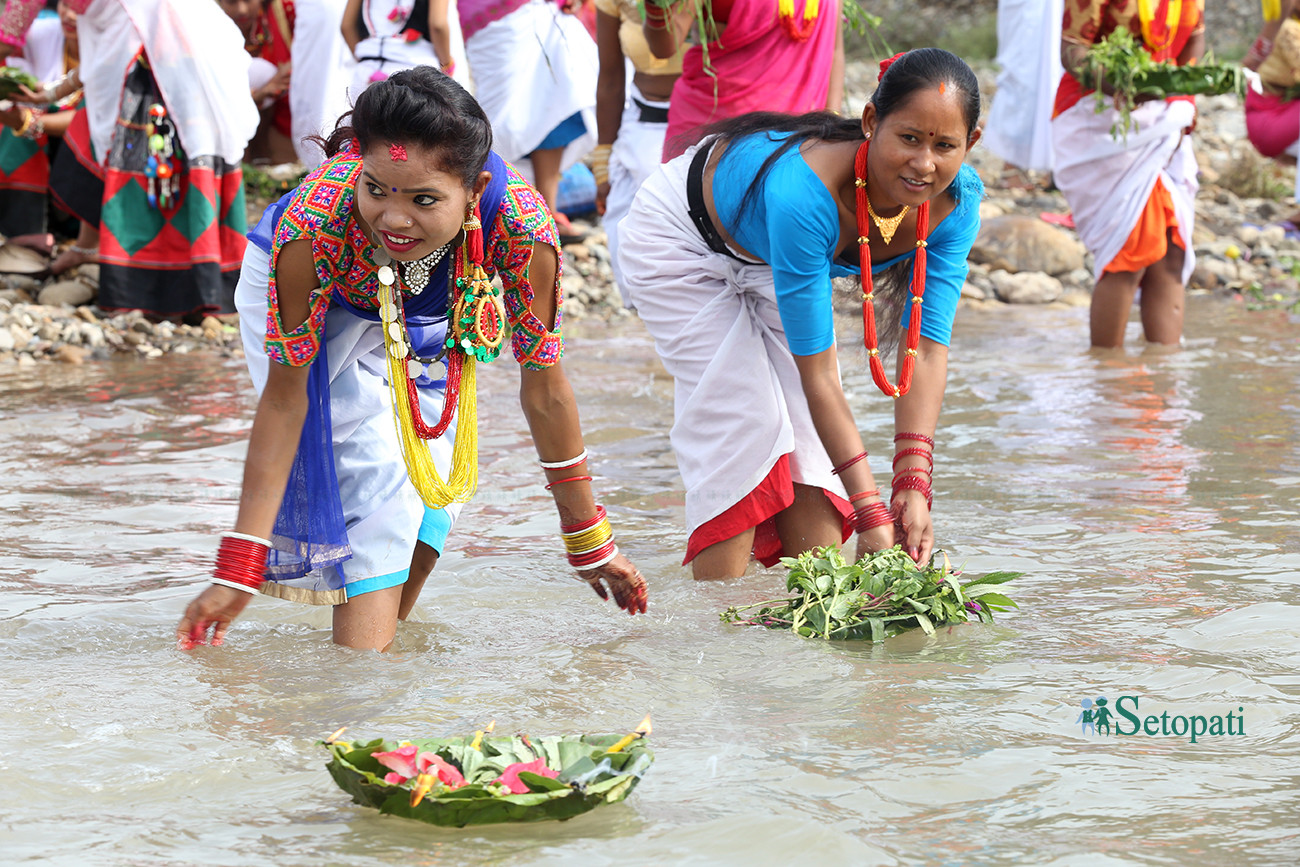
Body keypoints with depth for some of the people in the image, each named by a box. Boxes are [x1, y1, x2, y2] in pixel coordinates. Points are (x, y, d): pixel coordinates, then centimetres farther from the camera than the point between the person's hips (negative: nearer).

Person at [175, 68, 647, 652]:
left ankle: (386, 637, 32)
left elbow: (544, 390, -23)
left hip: (425, 321, 3)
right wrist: (237, 572, -31)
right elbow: (284, 395, -31)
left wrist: (591, 547, -12)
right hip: (314, 300, -3)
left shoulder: (520, 225, -39)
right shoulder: (311, 230, -44)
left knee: (430, 487, 5)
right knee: (374, 482, -19)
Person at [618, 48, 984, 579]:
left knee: (810, 434, -4)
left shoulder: (956, 201, -28)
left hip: (771, 261, 6)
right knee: (740, 417, -16)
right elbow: (817, 372, -40)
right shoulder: (805, 194, -45)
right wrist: (869, 510, -40)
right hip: (686, 243, -5)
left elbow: (927, 349, -25)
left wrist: (913, 486, -35)